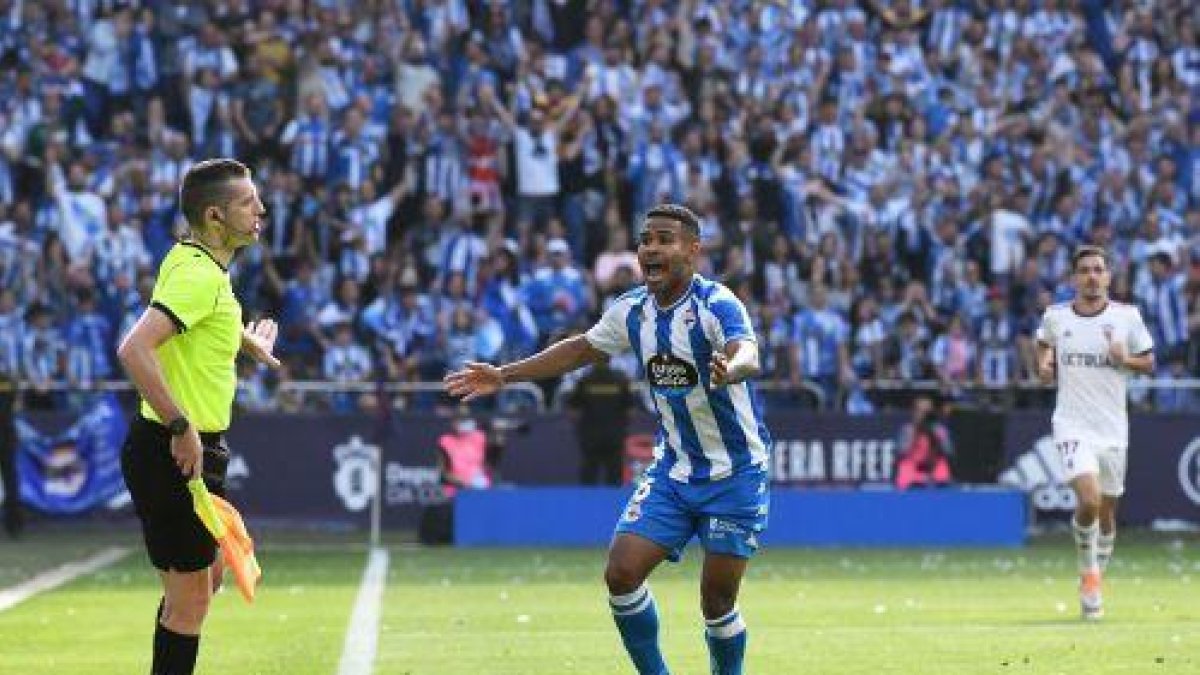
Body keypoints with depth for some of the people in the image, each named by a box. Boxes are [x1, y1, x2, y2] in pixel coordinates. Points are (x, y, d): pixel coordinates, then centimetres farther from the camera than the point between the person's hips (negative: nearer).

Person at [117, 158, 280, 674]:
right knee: (190, 598, -5)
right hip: (176, 453, -10)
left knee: (205, 578, 21)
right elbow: (134, 350, -33)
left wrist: (248, 339, 39)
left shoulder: (193, 260, 9)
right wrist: (181, 427, -29)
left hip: (191, 451, 10)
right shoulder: (199, 275, -21)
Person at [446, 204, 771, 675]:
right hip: (674, 470, 6)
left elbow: (747, 353, -41)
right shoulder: (632, 311, -1)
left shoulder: (716, 305, -21)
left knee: (716, 601, -5)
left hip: (735, 474, -6)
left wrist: (731, 367, -66)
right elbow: (581, 349, 18)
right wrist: (504, 375, 17)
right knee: (622, 573, -9)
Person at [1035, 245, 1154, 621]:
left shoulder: (1127, 317, 0)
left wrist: (1126, 359, -13)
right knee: (1088, 500, -21)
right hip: (1073, 424, -2)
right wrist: (1044, 365, 1)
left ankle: (1093, 583, 28)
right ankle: (1088, 571, 3)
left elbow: (1149, 363, 8)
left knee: (1107, 511, 8)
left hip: (1113, 427, 2)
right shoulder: (1055, 317, 1)